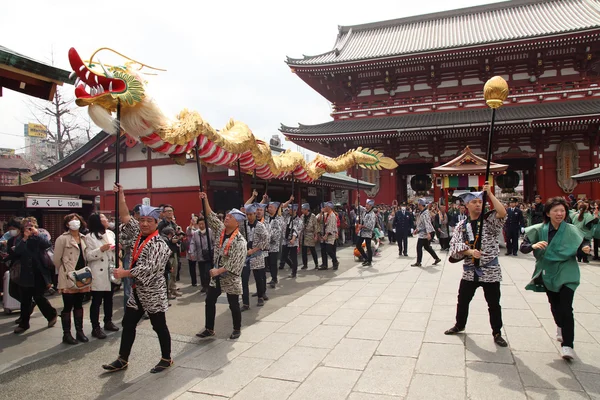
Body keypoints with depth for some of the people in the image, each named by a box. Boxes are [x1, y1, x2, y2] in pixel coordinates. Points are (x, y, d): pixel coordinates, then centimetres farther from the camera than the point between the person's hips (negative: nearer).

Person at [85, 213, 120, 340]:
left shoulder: (110, 233, 10)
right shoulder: (90, 237, -8)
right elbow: (88, 256, -13)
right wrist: (101, 249, -25)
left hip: (110, 272, 6)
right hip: (98, 273, -6)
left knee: (109, 298, 15)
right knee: (97, 301, -1)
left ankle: (108, 322, 29)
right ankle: (95, 327, 6)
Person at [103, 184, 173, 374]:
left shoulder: (159, 244, -20)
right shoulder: (138, 234, 3)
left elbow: (149, 268, -26)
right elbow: (125, 217, 4)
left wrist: (125, 273, -18)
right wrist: (120, 195, -4)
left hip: (153, 292, -8)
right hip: (137, 290, 8)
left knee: (159, 326, 4)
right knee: (128, 323, 14)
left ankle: (166, 359, 19)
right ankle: (122, 359, 27)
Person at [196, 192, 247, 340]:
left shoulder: (240, 241, -21)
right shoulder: (221, 229, -1)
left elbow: (235, 263, -24)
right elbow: (211, 217, 0)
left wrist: (218, 271, -24)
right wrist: (205, 200, -12)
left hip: (230, 278, -7)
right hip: (216, 276, 7)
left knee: (233, 305, 7)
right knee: (209, 301, 12)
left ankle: (237, 329, 26)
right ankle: (209, 329, 26)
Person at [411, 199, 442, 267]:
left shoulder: (425, 213, -19)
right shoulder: (422, 212, 12)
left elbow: (427, 223, -27)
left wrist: (428, 233, -33)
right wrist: (417, 229, 24)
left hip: (424, 234, -10)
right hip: (422, 233, 10)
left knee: (419, 247, -2)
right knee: (427, 247, 16)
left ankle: (418, 262, 6)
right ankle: (437, 258, 22)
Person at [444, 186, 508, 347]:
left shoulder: (490, 220, -3)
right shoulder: (461, 226, 3)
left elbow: (503, 213, -25)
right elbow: (455, 245, -7)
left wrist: (489, 194, -24)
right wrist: (469, 252, -24)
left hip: (490, 270, -3)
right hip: (469, 270, 3)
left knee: (494, 304, 7)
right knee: (462, 300, 16)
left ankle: (497, 333, 25)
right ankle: (459, 325, 38)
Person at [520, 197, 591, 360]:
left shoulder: (572, 230, -8)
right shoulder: (539, 230, -9)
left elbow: (583, 243, 2)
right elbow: (523, 247, -10)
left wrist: (585, 248, -21)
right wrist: (533, 245, -31)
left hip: (566, 273, -2)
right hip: (548, 273, 2)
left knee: (566, 308, -11)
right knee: (554, 305, 18)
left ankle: (567, 345, -2)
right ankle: (560, 327, 49)